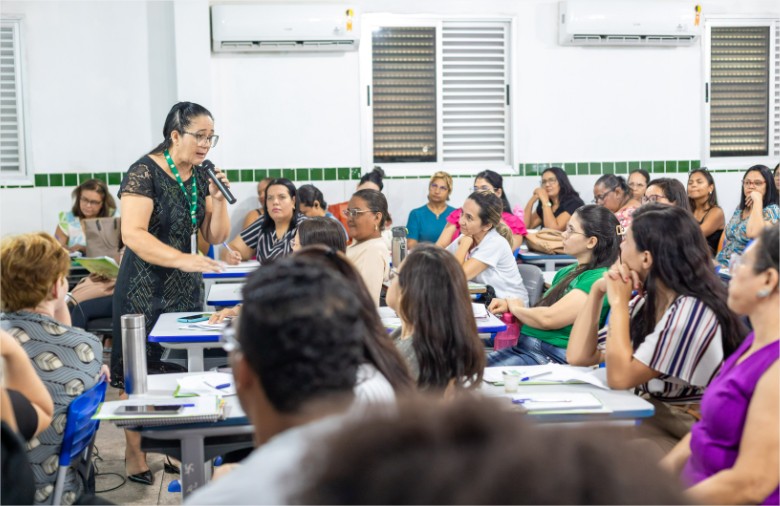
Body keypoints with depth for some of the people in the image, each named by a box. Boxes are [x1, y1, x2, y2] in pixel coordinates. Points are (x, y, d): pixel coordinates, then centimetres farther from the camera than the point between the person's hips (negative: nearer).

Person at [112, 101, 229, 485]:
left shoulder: (200, 177, 6)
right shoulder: (144, 172, -13)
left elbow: (216, 236, 9)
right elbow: (132, 234, -23)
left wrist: (218, 199, -8)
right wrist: (182, 259, -33)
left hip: (186, 288, 6)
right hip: (145, 289, -6)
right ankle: (135, 453, 11)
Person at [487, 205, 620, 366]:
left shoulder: (598, 279, -12)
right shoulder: (566, 272, 17)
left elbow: (548, 318, -18)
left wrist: (516, 307, 0)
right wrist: (508, 305, 2)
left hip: (555, 356, -8)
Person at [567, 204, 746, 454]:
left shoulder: (693, 311, -20)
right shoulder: (644, 303, 4)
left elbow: (619, 377, -22)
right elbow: (578, 356, 6)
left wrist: (618, 302, -15)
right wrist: (597, 290, -2)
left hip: (685, 433, -7)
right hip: (647, 418, 7)